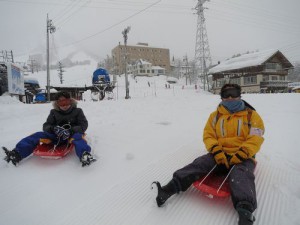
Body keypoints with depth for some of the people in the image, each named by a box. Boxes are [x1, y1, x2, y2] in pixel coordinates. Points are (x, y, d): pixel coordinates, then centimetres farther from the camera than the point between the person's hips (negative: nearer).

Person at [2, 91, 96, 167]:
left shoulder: (77, 111, 4)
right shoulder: (54, 112, 13)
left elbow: (83, 125, -7)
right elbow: (46, 126, 7)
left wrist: (70, 131, -25)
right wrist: (54, 129, -19)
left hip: (72, 135, -4)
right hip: (56, 137, 4)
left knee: (77, 137, -39)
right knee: (38, 135, -16)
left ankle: (84, 155, -69)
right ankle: (17, 154, -32)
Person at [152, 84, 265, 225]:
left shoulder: (251, 115, 6)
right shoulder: (215, 115, 14)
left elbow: (255, 139, -4)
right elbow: (208, 135, 6)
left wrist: (240, 156, -19)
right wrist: (217, 151, -13)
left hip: (243, 157, -1)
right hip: (220, 155, 2)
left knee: (240, 175, -34)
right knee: (199, 163, -25)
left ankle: (245, 212, -57)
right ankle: (169, 189, -39)